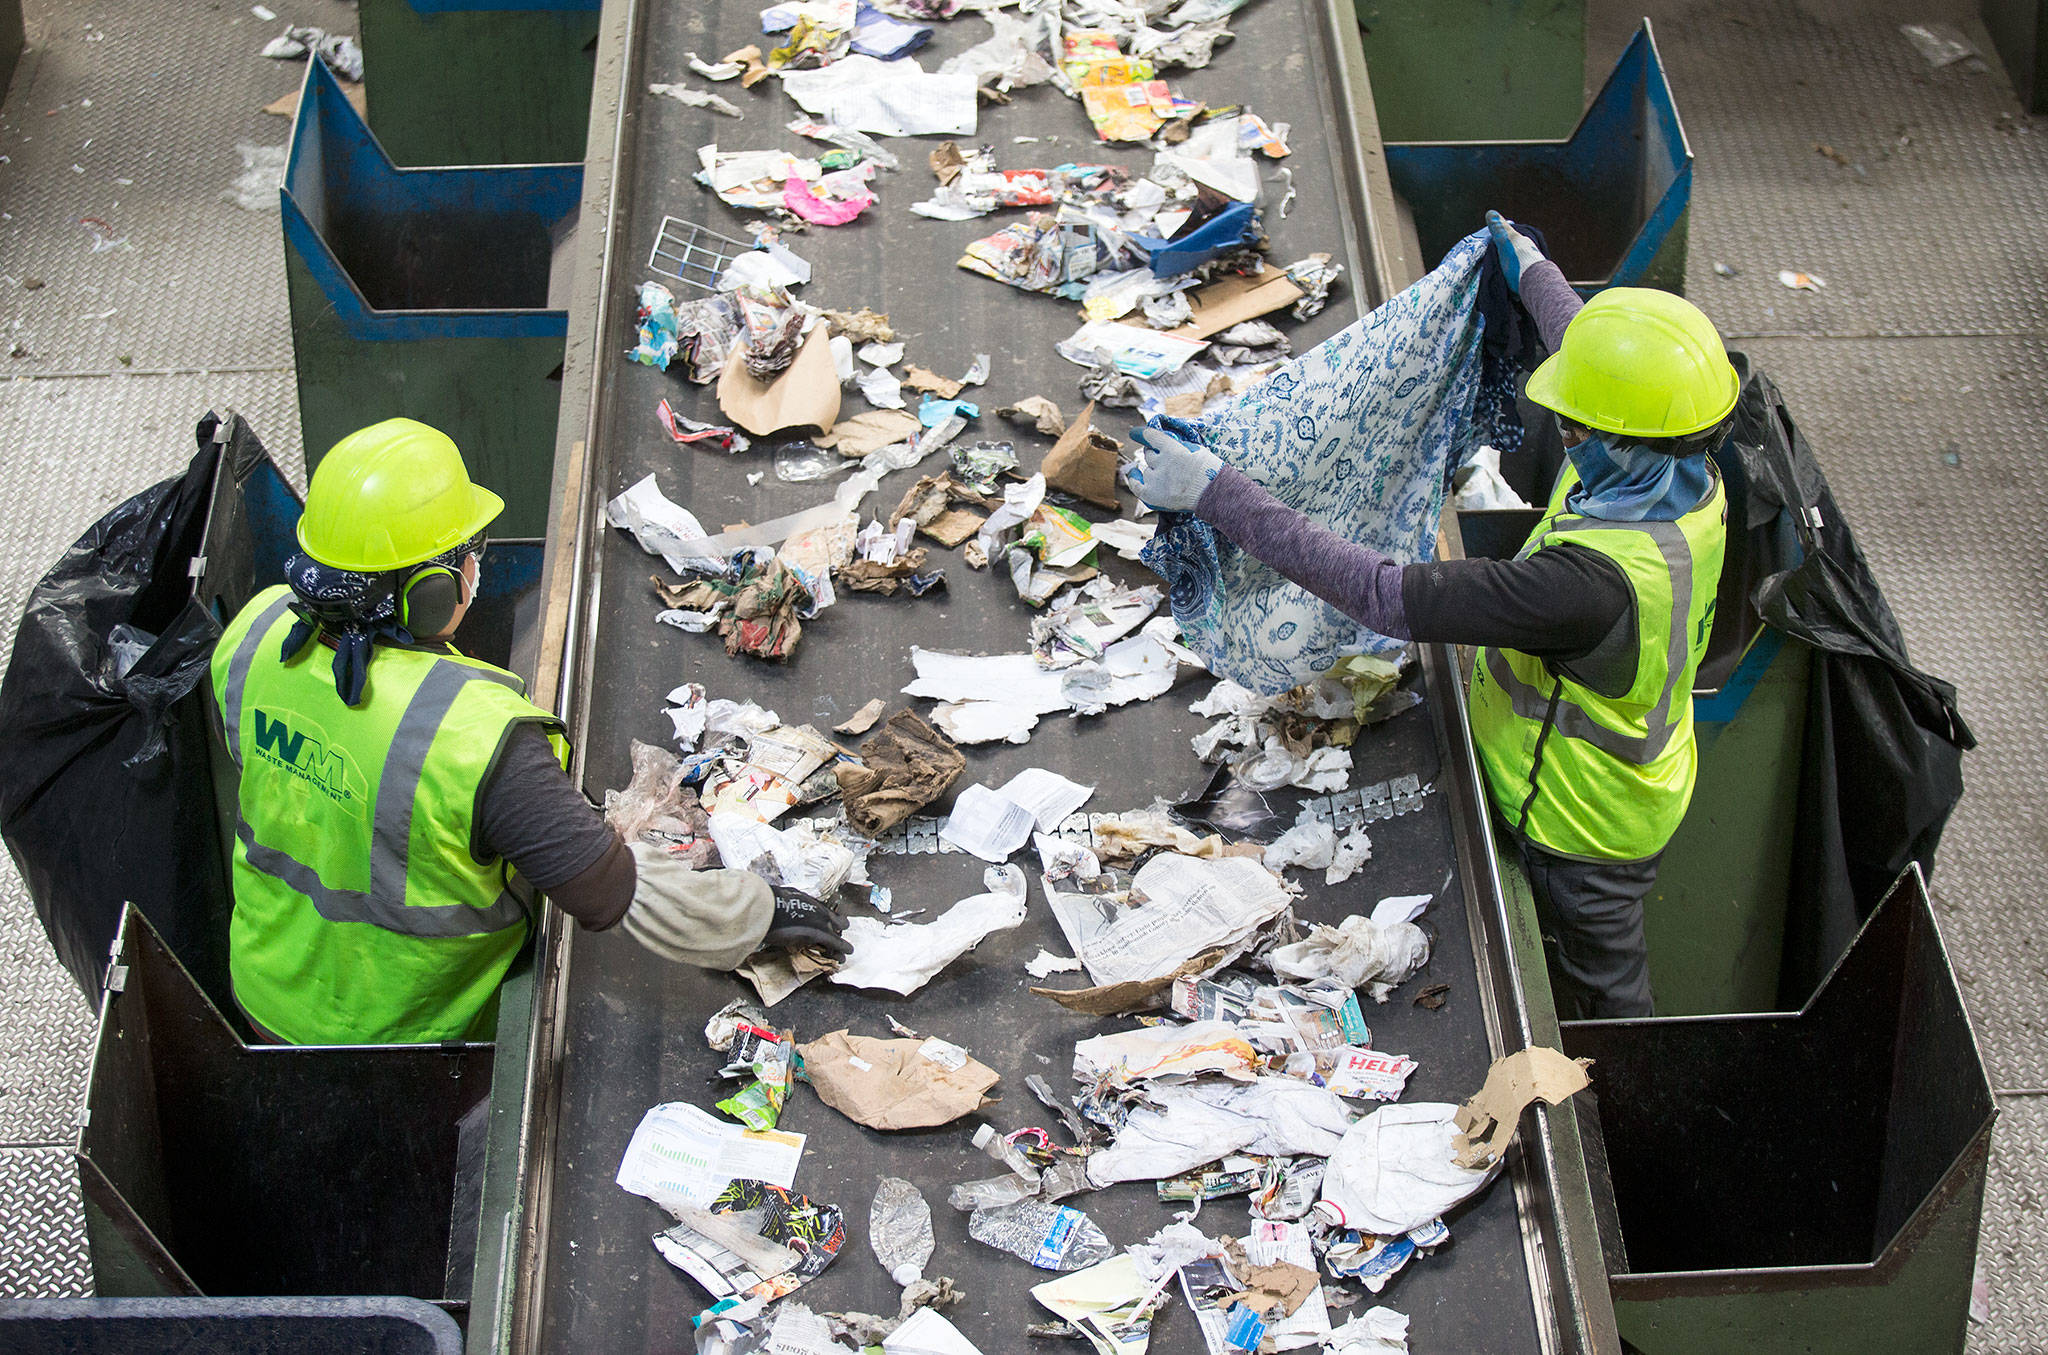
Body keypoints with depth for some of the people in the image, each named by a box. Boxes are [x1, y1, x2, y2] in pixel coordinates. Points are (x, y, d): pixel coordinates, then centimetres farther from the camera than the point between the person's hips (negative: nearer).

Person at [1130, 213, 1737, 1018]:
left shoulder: (1591, 582, -44)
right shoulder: (1689, 483, -17)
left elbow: (1387, 597, -41)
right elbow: (1605, 370, 8)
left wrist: (1217, 496, -38)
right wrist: (1532, 274, 25)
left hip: (1582, 833, -8)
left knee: (1600, 997, 20)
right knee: (1603, 982, 32)